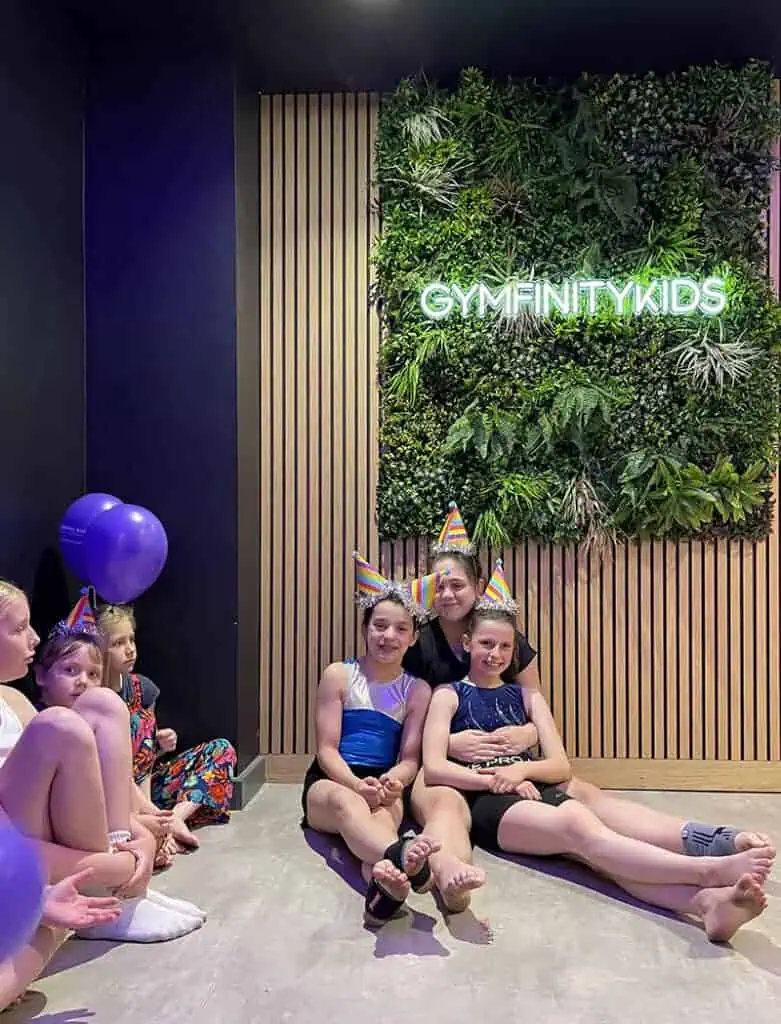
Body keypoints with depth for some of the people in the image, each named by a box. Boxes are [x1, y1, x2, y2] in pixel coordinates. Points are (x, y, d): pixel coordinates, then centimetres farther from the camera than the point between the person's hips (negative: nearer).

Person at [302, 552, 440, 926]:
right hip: (332, 781, -2)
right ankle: (401, 858, -72)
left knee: (386, 807, -37)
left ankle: (384, 876, -70)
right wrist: (357, 784, -24)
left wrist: (394, 781, -23)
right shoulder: (339, 675, 3)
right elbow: (326, 749, -3)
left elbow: (410, 758, 2)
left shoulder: (418, 691, 9)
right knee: (347, 801, -40)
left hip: (384, 786, 2)